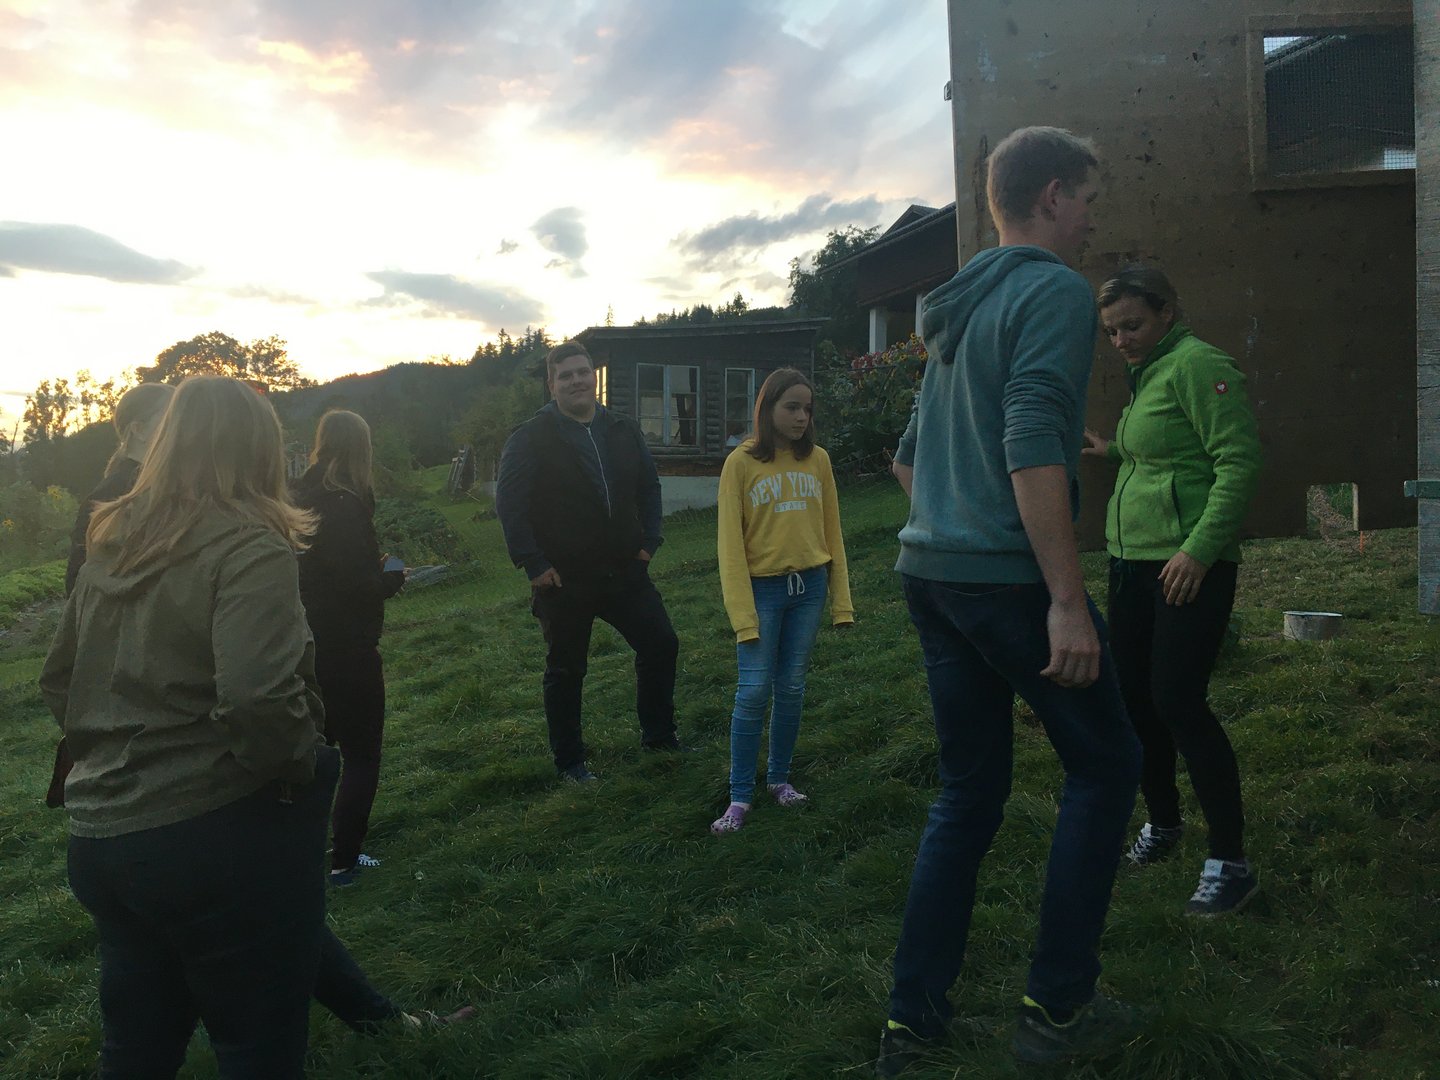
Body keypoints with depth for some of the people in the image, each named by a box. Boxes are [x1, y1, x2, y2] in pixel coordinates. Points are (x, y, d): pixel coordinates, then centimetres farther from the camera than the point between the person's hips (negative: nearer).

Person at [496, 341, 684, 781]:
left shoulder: (624, 431, 6)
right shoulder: (531, 439, -9)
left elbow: (649, 487, 15)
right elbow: (509, 504, -13)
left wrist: (647, 543, 5)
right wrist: (533, 564, -17)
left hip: (624, 570, 5)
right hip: (564, 579, -4)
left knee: (661, 644, 6)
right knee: (566, 670, 8)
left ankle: (658, 734, 27)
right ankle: (568, 760, 24)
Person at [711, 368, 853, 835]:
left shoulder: (817, 460, 4)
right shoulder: (741, 462, -6)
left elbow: (832, 532, 8)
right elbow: (730, 541, -7)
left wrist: (841, 600, 6)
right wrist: (743, 614, -12)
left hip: (809, 586, 3)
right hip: (762, 587, -3)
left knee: (792, 688, 9)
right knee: (754, 691, -5)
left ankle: (780, 778, 25)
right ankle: (740, 796, 5)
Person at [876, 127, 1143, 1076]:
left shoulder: (960, 305, 19)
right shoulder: (1056, 291, -8)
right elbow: (1031, 451, -21)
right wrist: (1068, 600, -21)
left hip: (930, 572, 8)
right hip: (1007, 575, -8)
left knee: (970, 790, 15)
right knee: (1105, 765, 9)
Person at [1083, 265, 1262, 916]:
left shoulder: (1197, 365, -11)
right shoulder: (1145, 375, 17)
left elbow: (1238, 463, -18)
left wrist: (1199, 549, -24)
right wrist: (1116, 451, 17)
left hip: (1191, 567, -9)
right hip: (1132, 562, 9)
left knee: (1178, 704, -10)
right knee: (1133, 697, 13)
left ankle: (1230, 862, 2)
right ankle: (1162, 823, 32)